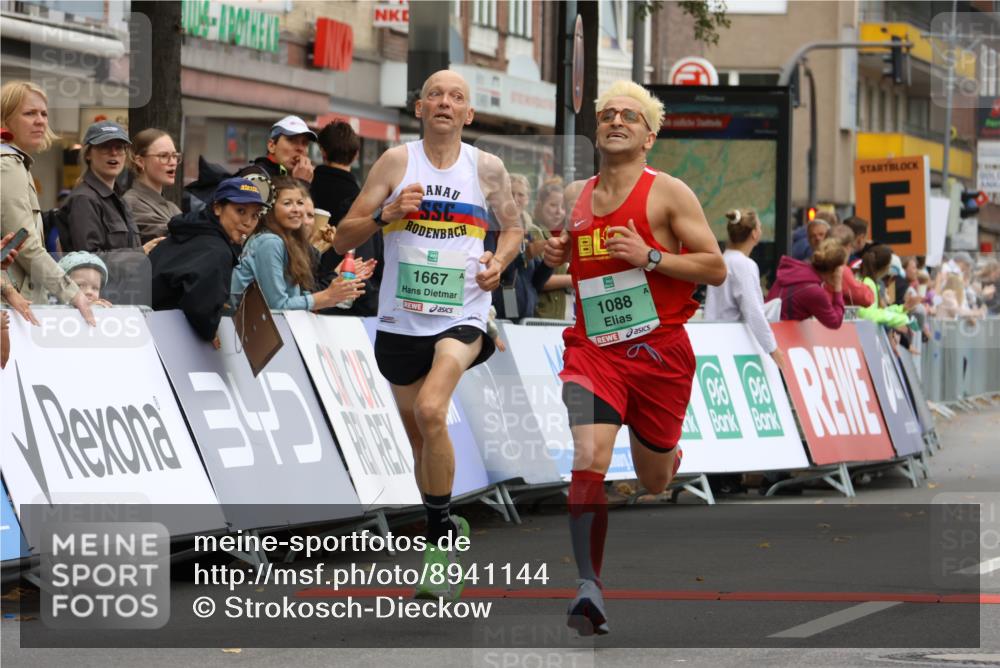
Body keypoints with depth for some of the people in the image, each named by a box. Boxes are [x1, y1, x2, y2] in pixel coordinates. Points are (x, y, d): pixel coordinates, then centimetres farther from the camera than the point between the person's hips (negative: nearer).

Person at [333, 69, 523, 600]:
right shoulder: (397, 162, -1)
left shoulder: (487, 168, 2)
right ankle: (445, 530, 35)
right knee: (418, 436, 13)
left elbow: (512, 227, 17)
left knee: (430, 411, -26)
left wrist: (500, 261, -4)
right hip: (402, 319, 2)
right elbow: (342, 239, -1)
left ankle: (440, 535, -14)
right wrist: (387, 214, -19)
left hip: (462, 315, -2)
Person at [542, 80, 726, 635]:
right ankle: (589, 590, -27)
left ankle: (675, 453, 54)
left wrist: (650, 257, -18)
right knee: (587, 458, -23)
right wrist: (553, 254, 4)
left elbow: (716, 269, -5)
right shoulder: (573, 197, 9)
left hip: (658, 350, -2)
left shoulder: (667, 193, -4)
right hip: (592, 349, 2)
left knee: (654, 481, 14)